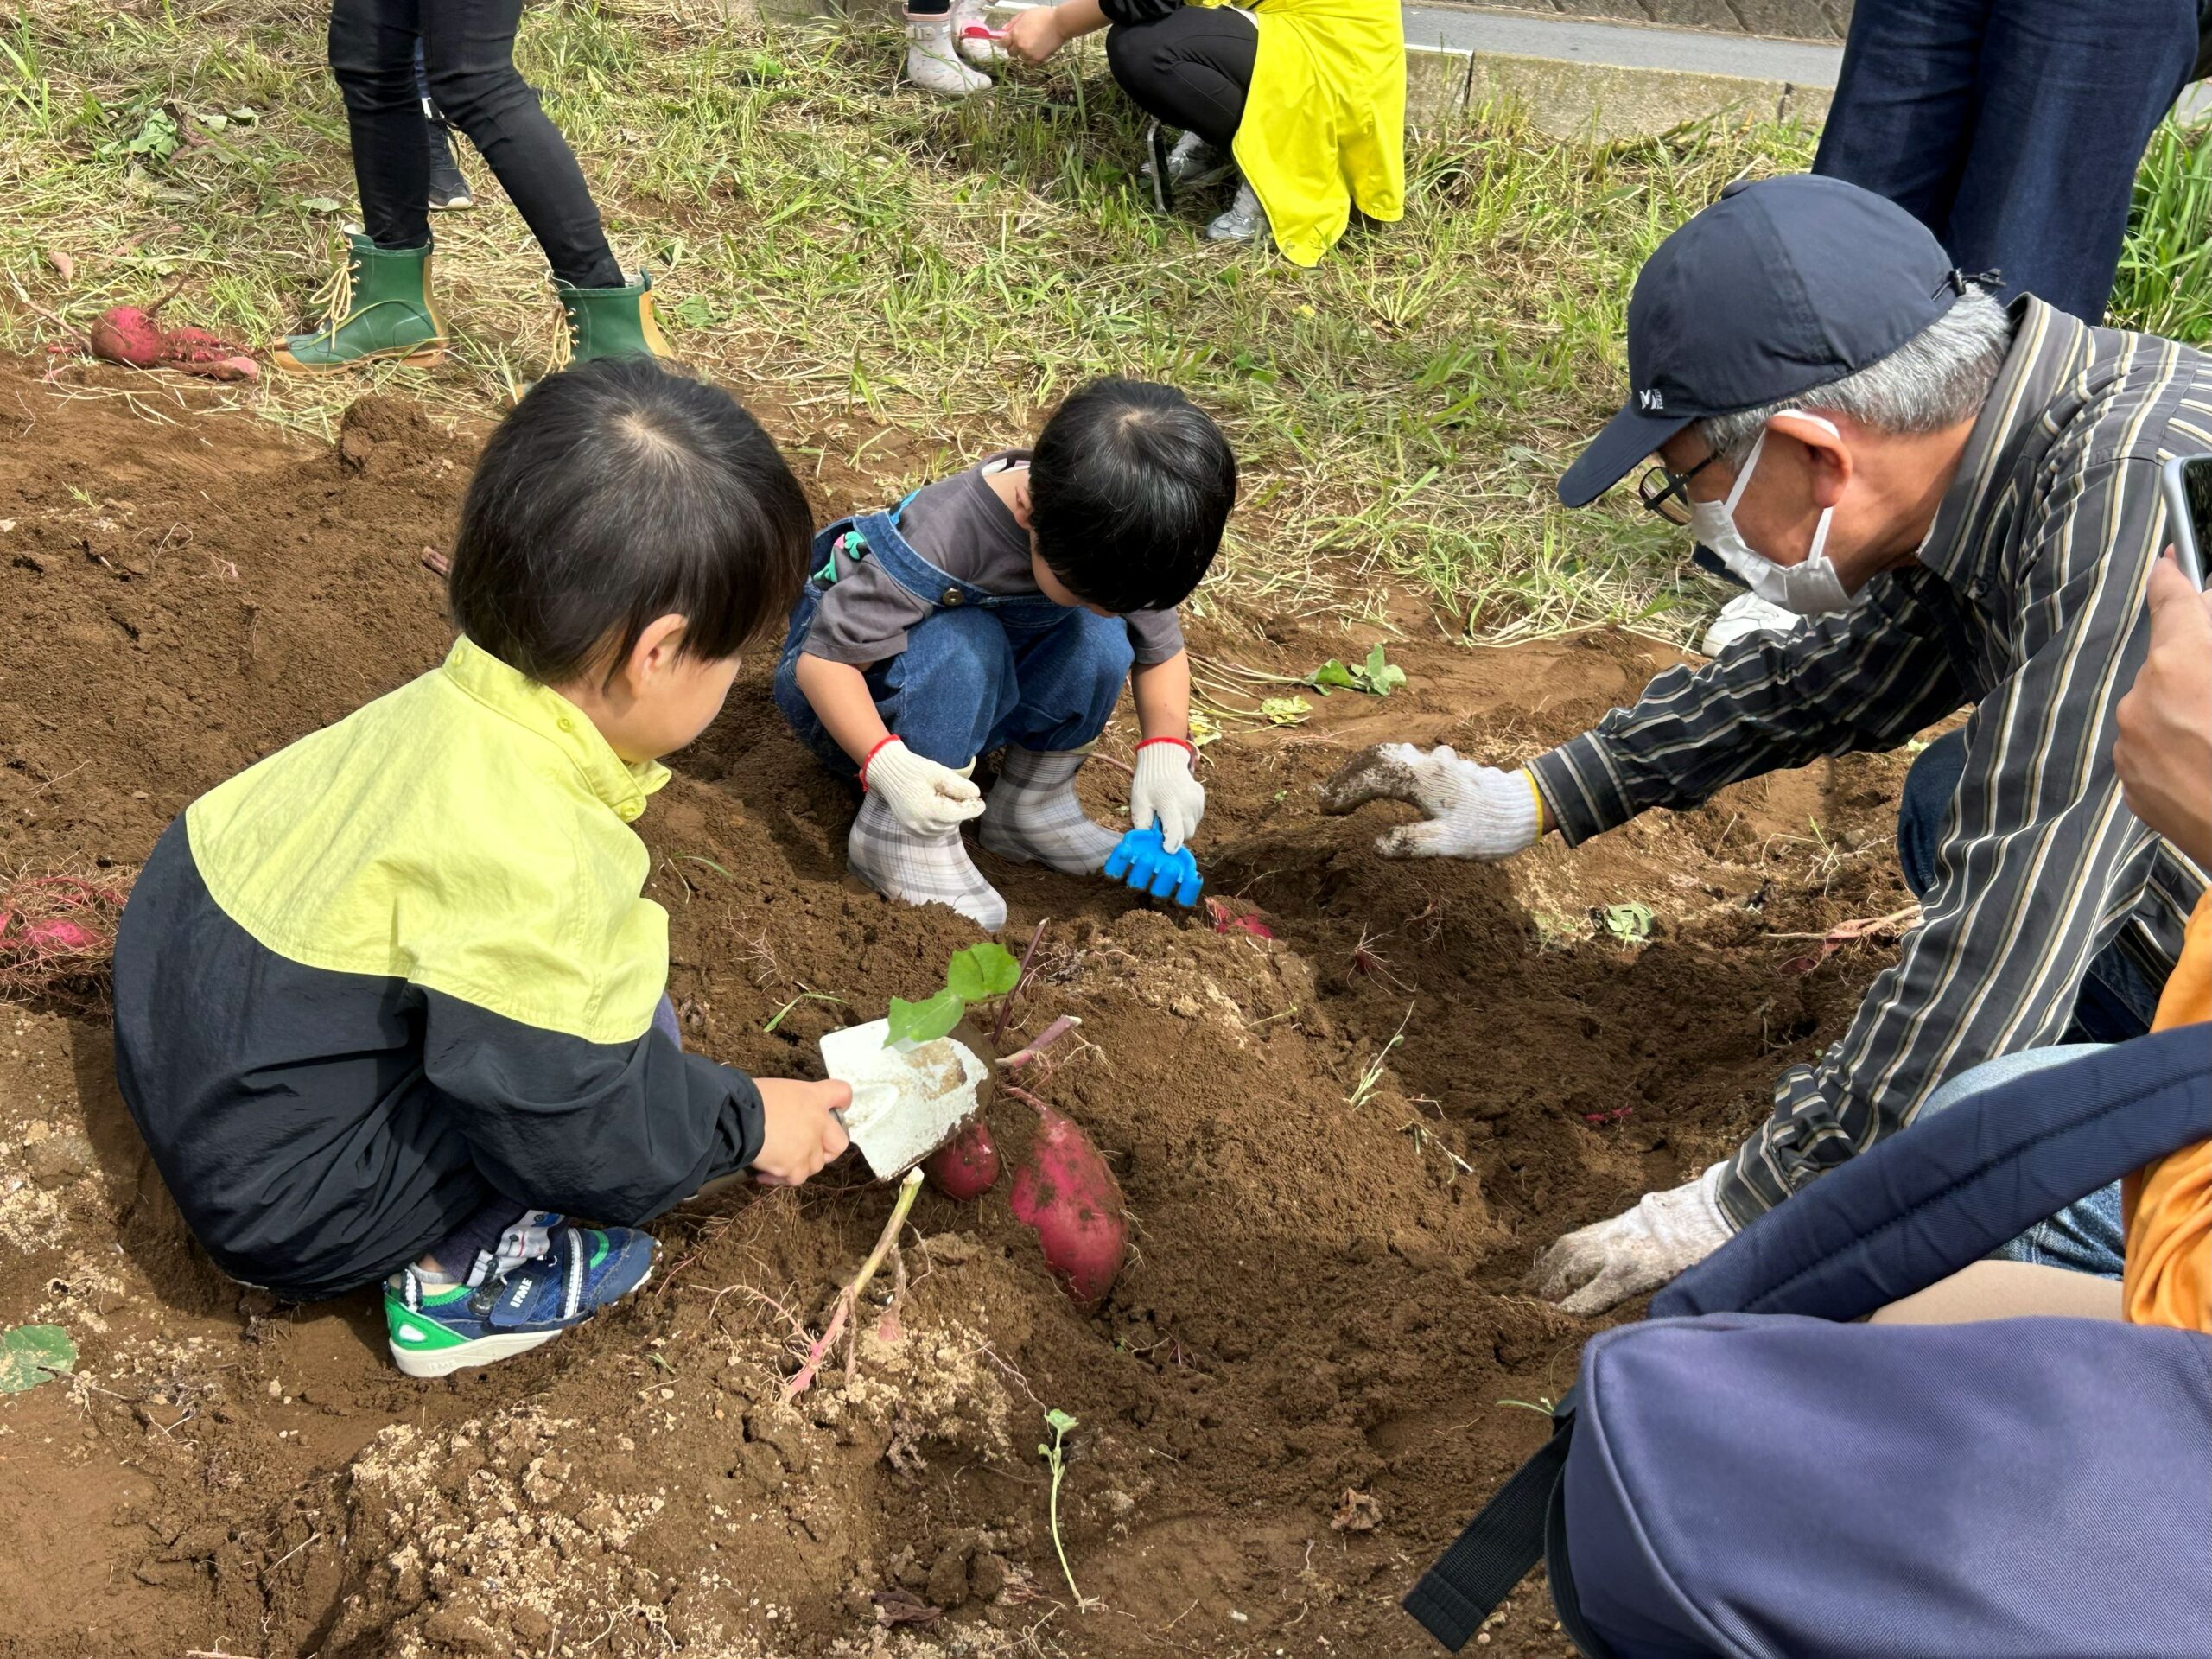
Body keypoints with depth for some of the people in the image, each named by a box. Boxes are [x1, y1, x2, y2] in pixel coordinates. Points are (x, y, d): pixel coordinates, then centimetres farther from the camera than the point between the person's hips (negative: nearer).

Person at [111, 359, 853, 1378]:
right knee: (635, 1037, -13)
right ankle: (457, 1277, -1)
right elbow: (572, 1129, -25)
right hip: (282, 1198, -8)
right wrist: (746, 1123, -9)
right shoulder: (530, 865, -33)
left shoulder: (452, 709, -7)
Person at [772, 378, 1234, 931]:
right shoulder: (940, 537, -36)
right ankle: (901, 839, -26)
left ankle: (1031, 807, -5)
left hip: (973, 699, 5)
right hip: (863, 706, -5)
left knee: (1100, 640, -20)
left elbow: (1162, 650, -4)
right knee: (964, 643, -36)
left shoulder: (1106, 540, -18)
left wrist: (1165, 751, -22)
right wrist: (885, 763, -47)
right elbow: (822, 658, -33)